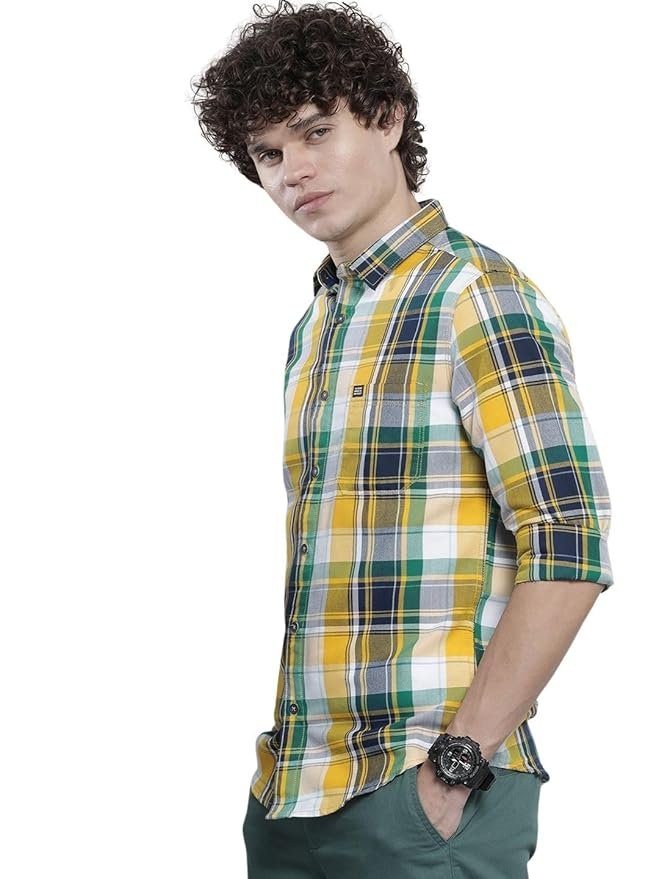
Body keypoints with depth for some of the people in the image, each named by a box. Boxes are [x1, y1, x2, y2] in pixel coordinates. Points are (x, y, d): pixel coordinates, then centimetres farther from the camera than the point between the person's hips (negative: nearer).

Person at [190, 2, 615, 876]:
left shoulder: (479, 296, -8)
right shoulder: (315, 327, 16)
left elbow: (569, 548, -15)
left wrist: (457, 765, -17)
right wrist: (281, 756, 8)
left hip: (419, 802, -7)